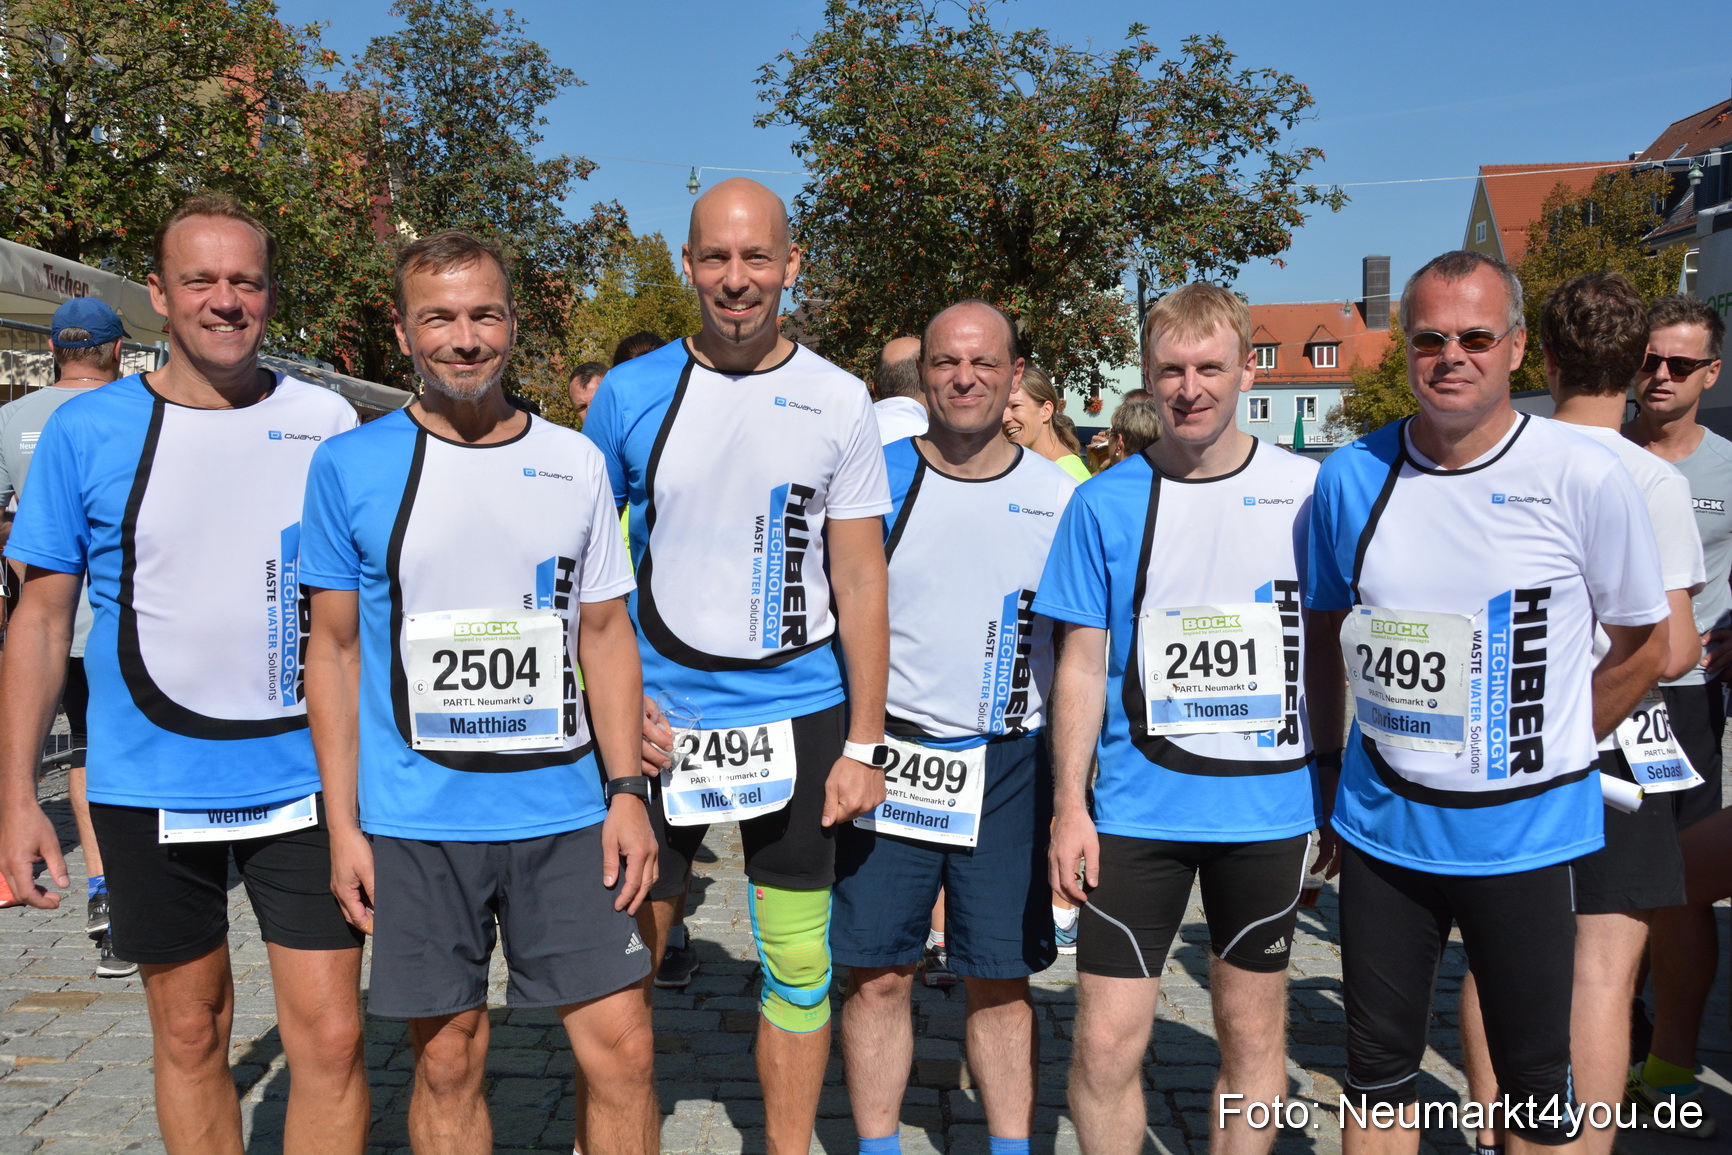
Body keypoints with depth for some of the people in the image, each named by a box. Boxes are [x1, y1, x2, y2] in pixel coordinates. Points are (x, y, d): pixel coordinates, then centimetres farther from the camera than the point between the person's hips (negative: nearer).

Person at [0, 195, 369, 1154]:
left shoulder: (326, 421, 0)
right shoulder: (88, 428, -1)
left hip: (304, 782, 0)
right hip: (151, 787, 0)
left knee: (329, 1038, 0)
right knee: (189, 1035, 15)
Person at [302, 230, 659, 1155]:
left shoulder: (574, 462, 5)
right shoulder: (349, 466, 0)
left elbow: (605, 631, 8)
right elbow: (334, 647, 3)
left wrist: (626, 787, 1)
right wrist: (342, 826, -1)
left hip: (563, 813, 2)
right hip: (414, 824, -1)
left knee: (622, 1050, 2)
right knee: (448, 1062, 11)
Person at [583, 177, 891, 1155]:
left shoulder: (840, 402, 0)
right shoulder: (631, 395, 0)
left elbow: (862, 581, 0)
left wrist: (863, 745, -3)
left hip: (797, 718, 0)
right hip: (658, 718, 1)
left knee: (799, 963, 9)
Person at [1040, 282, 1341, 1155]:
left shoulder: (1305, 490, 0)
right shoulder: (1105, 502, -1)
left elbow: (1325, 650, 7)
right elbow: (1082, 664, 1)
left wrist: (1330, 783, 4)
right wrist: (1069, 806, -3)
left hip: (1269, 802, 1)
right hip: (1137, 809, 0)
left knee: (1253, 1033, 14)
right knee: (1105, 1043, 1)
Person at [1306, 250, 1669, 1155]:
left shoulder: (1583, 478, -10)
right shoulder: (1351, 477, -2)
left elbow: (1643, 645, 2)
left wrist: (1550, 751, 1)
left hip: (1523, 831, -2)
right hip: (1382, 824, 2)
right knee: (1378, 1071, 14)